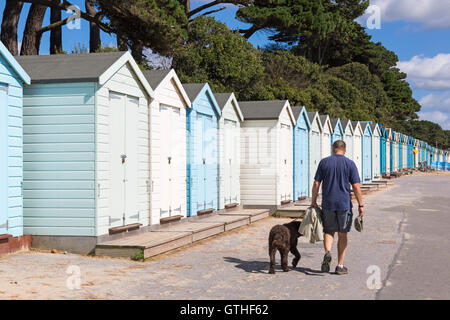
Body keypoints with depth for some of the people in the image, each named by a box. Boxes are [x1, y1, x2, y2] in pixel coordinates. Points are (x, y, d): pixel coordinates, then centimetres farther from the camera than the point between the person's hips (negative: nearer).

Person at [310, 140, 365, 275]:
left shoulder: (324, 162, 1)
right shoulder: (350, 164, -2)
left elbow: (316, 184, 0)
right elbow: (356, 186, -5)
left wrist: (313, 202, 10)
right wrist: (361, 205, 0)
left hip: (328, 204, 1)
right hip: (344, 204, -1)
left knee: (329, 231, 14)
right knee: (342, 235, 10)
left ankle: (327, 253, -14)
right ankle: (340, 266, 12)